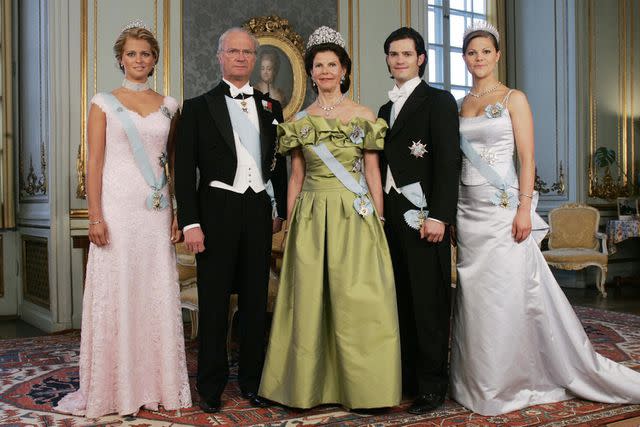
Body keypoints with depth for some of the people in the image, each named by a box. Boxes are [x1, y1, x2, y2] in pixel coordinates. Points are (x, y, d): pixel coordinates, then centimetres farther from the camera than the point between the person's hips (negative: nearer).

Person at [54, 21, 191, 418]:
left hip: (158, 210, 3)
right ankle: (111, 386, 13)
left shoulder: (168, 105, 11)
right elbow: (95, 163, -1)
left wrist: (180, 213, 3)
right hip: (117, 206, -2)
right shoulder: (104, 103, 4)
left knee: (159, 295, 5)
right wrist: (95, 217, -10)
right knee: (114, 295, 1)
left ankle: (158, 384, 17)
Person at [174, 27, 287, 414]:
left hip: (259, 211, 3)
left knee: (256, 301, 9)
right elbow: (184, 169, -2)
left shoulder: (271, 107, 13)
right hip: (217, 211, -3)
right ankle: (212, 386, 16)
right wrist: (190, 222, -9)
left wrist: (281, 209, 10)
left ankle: (253, 381, 22)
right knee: (214, 302, 4)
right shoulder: (199, 107, 3)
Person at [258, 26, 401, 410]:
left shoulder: (364, 116, 4)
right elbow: (296, 177, 11)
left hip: (355, 216, -2)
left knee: (357, 299, -3)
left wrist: (378, 221, -2)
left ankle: (362, 385, 11)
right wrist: (290, 224, 7)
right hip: (311, 217, 2)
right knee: (309, 299, 4)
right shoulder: (299, 121, 10)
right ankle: (312, 384, 17)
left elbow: (373, 173, 3)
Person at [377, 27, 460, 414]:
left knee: (429, 304, -2)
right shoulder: (386, 110, 20)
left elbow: (448, 161, -11)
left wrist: (438, 216, -18)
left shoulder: (438, 101, -2)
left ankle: (432, 387, 9)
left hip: (424, 215, -7)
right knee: (401, 300, 11)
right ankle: (406, 377, 21)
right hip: (391, 215, 7)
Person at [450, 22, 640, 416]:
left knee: (508, 293, -4)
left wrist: (524, 207, -16)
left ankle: (511, 382, 11)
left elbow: (527, 158, -6)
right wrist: (450, 213, 9)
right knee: (475, 295, 7)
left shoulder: (514, 98, 0)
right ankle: (480, 382, 19)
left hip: (503, 207, -5)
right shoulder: (461, 105, 14)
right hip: (469, 208, 5)